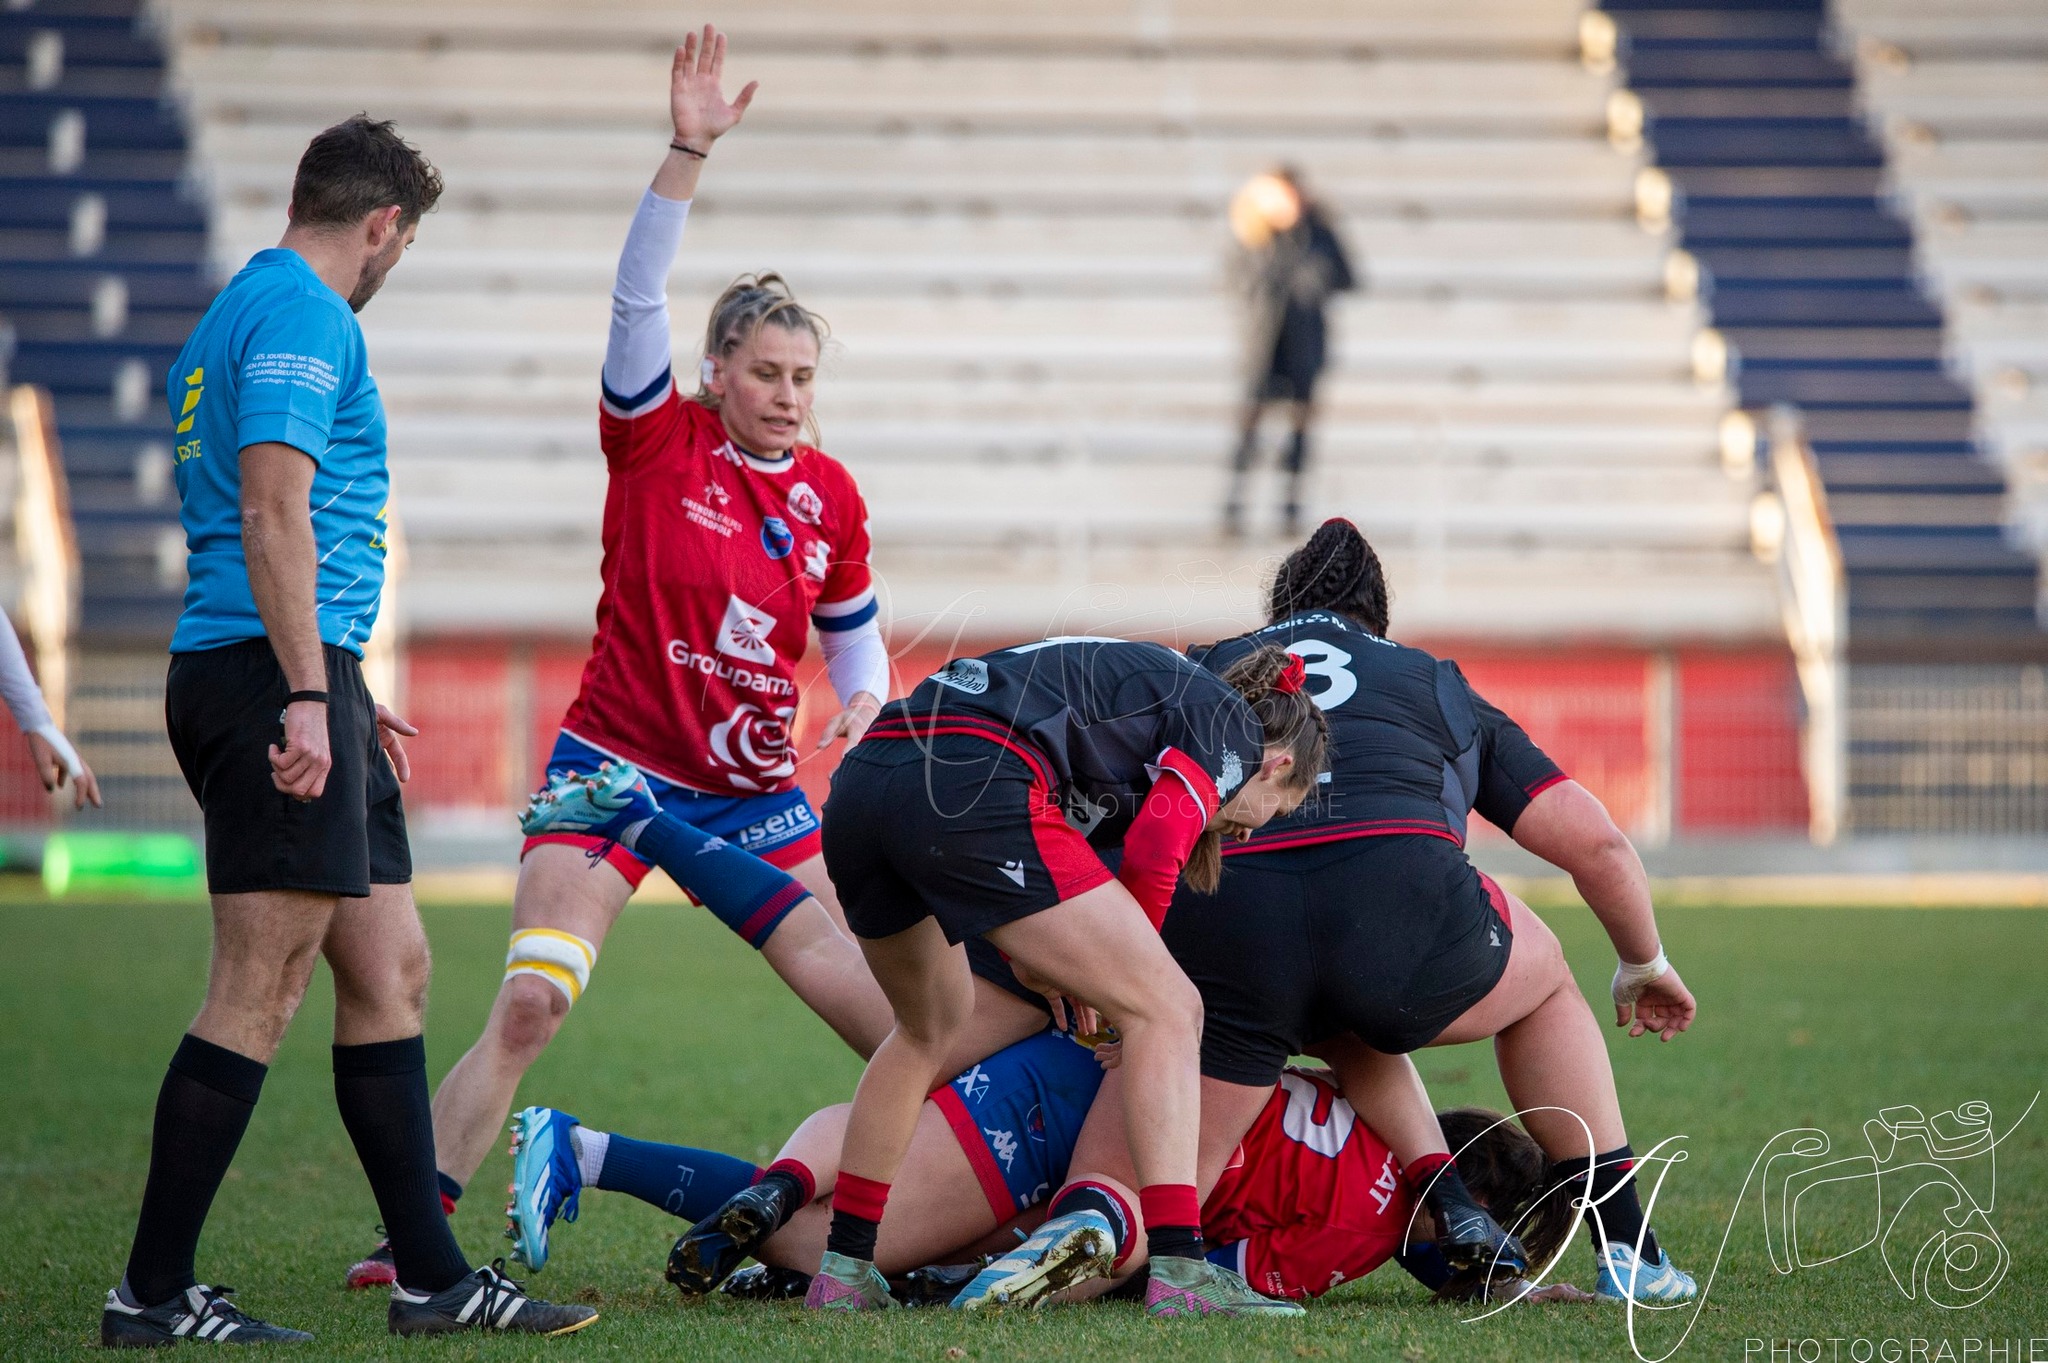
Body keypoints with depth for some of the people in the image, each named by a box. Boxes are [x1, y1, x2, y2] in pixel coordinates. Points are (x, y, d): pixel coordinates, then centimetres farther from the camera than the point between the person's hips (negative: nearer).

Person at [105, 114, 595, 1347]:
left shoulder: (250, 307, 23)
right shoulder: (304, 316, -9)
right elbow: (274, 515, -19)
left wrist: (344, 695, 31)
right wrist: (307, 698, -23)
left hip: (305, 690, 11)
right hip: (270, 675, -11)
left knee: (391, 971, 11)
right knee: (262, 991, -10)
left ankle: (434, 1278, 13)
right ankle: (155, 1293, -8)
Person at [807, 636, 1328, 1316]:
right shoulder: (1230, 720, 13)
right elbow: (1153, 853, -4)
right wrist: (1130, 954, 12)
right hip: (971, 791, -9)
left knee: (931, 1027, 33)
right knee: (1167, 1010, 1)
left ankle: (842, 1271, 32)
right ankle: (1179, 1272, -10)